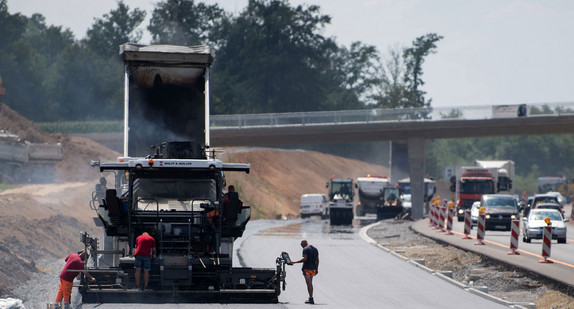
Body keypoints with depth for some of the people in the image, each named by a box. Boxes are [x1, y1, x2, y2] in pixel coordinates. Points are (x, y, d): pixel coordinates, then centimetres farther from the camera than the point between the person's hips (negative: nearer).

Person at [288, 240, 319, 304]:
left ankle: (311, 299, -16)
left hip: (306, 268, -8)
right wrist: (316, 269, 20)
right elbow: (317, 260, 15)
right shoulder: (315, 249, 14)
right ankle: (310, 298, 16)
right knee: (310, 283, 15)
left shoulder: (305, 249, -10)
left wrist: (294, 262, -16)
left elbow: (304, 259, -20)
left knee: (309, 283, -10)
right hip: (312, 268, 8)